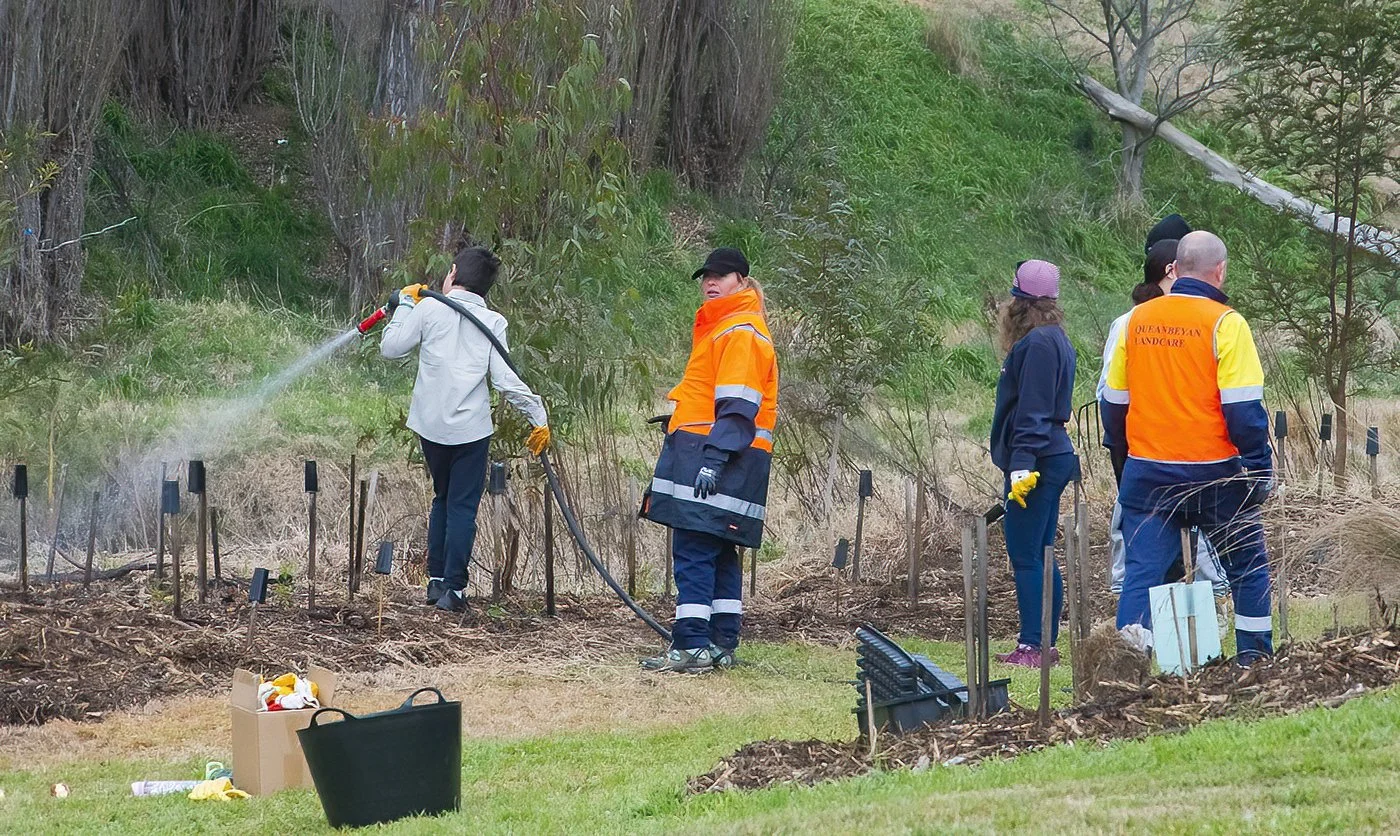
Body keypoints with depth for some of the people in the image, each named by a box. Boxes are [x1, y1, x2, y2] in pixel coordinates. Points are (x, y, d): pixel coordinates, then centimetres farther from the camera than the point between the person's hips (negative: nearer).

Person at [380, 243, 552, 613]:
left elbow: (391, 348, 1)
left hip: (431, 425, 2)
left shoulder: (429, 309, -3)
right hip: (471, 429, -2)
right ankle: (453, 588, -4)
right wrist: (538, 415, -2)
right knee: (462, 506, 2)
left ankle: (436, 579, 19)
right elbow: (505, 379, -8)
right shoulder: (492, 323, -2)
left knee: (443, 498, 20)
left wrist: (405, 305, 12)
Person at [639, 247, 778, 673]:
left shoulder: (740, 331, -10)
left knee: (694, 550, -13)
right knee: (719, 554, 11)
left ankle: (693, 645, -16)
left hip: (718, 455, -11)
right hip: (706, 456, 11)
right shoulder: (719, 327, 23)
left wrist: (715, 457, -25)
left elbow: (738, 405, -19)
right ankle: (722, 646, 14)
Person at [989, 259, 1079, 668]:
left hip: (1035, 462, -10)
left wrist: (1022, 464, -24)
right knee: (1038, 556, 13)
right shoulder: (1054, 339, 16)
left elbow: (1032, 412, -21)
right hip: (1052, 459, 10)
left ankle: (1031, 646, -9)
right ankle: (1045, 644, 17)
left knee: (1025, 556, -8)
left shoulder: (1037, 343, -15)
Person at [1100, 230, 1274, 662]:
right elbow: (1243, 408, -13)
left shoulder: (1137, 320, 4)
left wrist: (1124, 450, 28)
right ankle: (1255, 662, 17)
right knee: (1248, 567, 13)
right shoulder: (1225, 323, -10)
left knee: (1140, 574, 2)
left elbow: (1114, 401, 13)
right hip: (1214, 473, -3)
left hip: (1146, 473, 3)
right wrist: (1261, 469, -6)